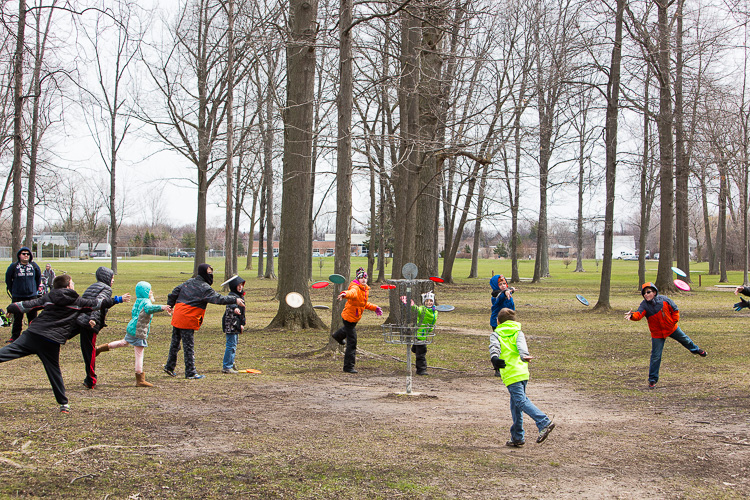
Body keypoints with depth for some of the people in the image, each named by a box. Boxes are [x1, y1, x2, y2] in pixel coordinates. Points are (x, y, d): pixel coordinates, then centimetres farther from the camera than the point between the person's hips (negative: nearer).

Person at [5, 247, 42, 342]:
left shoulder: (34, 266, 3)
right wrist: (13, 291, 8)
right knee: (17, 318, 3)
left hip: (31, 296, 1)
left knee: (32, 317, 5)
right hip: (17, 297, -1)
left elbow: (39, 278, 17)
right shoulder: (13, 266, -3)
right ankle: (15, 336, 12)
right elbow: (8, 280, 8)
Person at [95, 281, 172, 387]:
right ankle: (140, 380, -3)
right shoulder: (146, 301, -18)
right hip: (138, 332, -9)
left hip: (131, 328, 9)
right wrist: (162, 308, -52)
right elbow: (149, 309, -41)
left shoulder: (138, 301, 12)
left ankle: (100, 348, 46)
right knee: (139, 354, -5)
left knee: (124, 342, 37)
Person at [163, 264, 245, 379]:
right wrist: (235, 300, -18)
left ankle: (169, 366, 27)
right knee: (188, 347, -3)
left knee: (175, 343, 18)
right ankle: (190, 372, 2)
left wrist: (170, 306, 30)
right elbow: (218, 298, -19)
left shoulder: (189, 282, 15)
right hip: (188, 320, -8)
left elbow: (175, 291, 19)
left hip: (177, 317, 8)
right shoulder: (204, 288, -11)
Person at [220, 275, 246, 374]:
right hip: (230, 324, -10)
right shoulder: (232, 296, -15)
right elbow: (231, 303, -40)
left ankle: (230, 364, 31)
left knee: (233, 345, 19)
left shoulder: (240, 295, 16)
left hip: (236, 324, 10)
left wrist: (242, 324, 24)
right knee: (231, 345, -9)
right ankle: (227, 367, -6)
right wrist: (235, 308, -61)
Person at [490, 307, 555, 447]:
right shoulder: (518, 332, 19)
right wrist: (524, 356, -23)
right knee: (516, 404, 15)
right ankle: (517, 437, 18)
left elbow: (494, 346, -12)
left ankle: (544, 423, -30)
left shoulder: (495, 334, 11)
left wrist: (494, 358, -31)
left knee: (521, 401, -12)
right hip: (522, 372, 5)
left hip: (510, 374, -5)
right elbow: (521, 346, -3)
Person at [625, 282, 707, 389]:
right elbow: (638, 314, -41)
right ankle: (652, 379, 8)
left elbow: (675, 309, -1)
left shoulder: (664, 300, -18)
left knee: (684, 339, 27)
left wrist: (674, 321, -6)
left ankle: (696, 349, 61)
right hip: (657, 334, -2)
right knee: (656, 356, -3)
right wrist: (632, 316, -62)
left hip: (672, 328, 2)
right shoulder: (644, 305, -22)